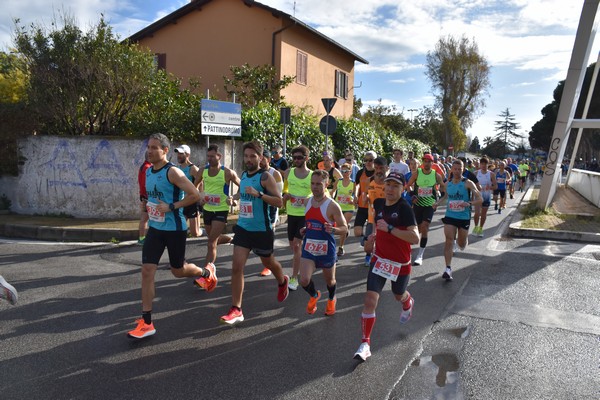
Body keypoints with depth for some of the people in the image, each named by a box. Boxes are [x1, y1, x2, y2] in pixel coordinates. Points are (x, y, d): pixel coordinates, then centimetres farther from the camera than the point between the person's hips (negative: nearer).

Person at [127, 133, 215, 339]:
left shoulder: (172, 172, -16)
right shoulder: (148, 172, 8)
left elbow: (195, 195, -22)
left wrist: (171, 207, -23)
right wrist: (150, 207, 11)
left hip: (174, 229, -6)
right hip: (155, 229, 6)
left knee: (178, 270, 10)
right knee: (147, 271, -2)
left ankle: (207, 272, 44)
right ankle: (146, 323, 5)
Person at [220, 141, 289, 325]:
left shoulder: (265, 177, -14)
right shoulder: (243, 175, 7)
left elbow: (279, 201, -21)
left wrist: (258, 194, -31)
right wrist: (234, 197, 6)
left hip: (261, 230, -5)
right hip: (243, 228, 5)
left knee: (268, 262, 18)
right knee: (237, 267, -6)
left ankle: (282, 282, 51)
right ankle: (236, 310, 0)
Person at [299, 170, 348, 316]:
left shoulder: (332, 206, -16)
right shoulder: (308, 202, 2)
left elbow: (344, 229, -13)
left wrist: (333, 229, -33)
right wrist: (305, 229, 3)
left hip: (327, 249, -3)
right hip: (308, 247, 4)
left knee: (329, 280, 17)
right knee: (304, 281, -11)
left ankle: (331, 299, 51)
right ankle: (314, 295, 24)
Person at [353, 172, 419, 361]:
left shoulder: (405, 208, -21)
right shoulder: (379, 203, -2)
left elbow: (415, 238, -31)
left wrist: (389, 228, -34)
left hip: (400, 263, -3)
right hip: (379, 259, 3)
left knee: (399, 296, 24)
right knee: (370, 300, -9)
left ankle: (408, 304, 64)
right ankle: (365, 344, 1)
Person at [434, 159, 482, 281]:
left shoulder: (468, 183, -9)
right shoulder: (448, 183, 4)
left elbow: (479, 199, -11)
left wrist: (469, 203, -29)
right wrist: (438, 202, 4)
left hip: (464, 217, -2)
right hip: (450, 216, 2)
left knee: (462, 244, 12)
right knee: (449, 240, -12)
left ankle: (461, 241, 52)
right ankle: (448, 269, -12)